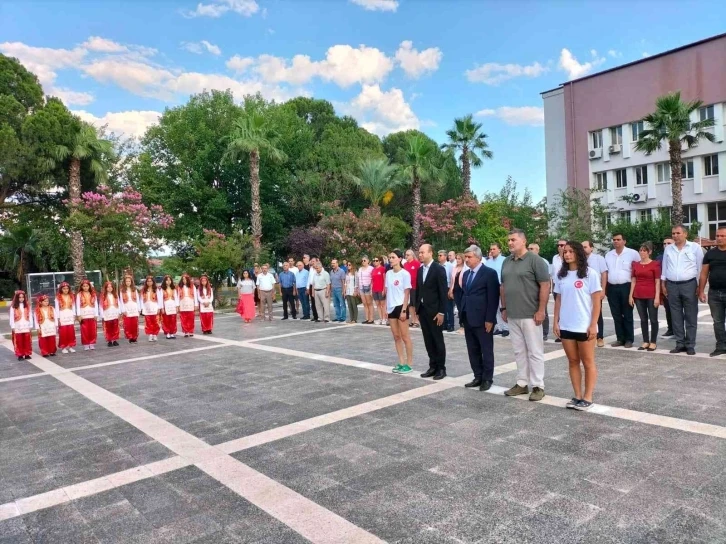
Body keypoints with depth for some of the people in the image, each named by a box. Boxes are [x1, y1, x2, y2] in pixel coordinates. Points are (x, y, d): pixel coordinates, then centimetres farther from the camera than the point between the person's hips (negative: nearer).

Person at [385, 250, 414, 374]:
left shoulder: (405, 274, -10)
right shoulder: (388, 273, 8)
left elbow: (407, 293, -10)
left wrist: (404, 310, -14)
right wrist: (385, 307, 9)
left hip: (401, 307, -6)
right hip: (391, 307, 6)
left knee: (405, 336, -1)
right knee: (396, 336, 10)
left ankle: (409, 364, 7)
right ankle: (401, 363, 17)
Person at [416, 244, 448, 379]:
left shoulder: (439, 269, -9)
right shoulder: (420, 270, 11)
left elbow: (443, 292, -12)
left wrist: (441, 312, -16)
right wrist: (417, 309, 9)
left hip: (434, 310, -6)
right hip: (422, 310, 6)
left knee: (438, 340, 3)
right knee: (428, 340, 10)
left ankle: (441, 368, 11)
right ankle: (433, 366, 18)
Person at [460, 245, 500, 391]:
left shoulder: (490, 273, -8)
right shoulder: (466, 274, 14)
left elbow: (493, 298, -12)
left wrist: (489, 319, -16)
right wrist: (462, 315, 12)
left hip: (483, 319, -7)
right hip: (468, 319, 7)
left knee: (486, 351, 4)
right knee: (473, 351, 11)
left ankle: (487, 379, 14)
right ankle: (478, 377, 21)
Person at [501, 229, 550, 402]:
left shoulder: (534, 260, -8)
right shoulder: (506, 261, 11)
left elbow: (545, 285, -11)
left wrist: (541, 310, -15)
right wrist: (504, 308, 13)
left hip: (530, 315, -6)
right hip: (512, 315, 6)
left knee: (535, 351, 2)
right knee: (519, 351, 13)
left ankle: (538, 386, 11)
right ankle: (522, 383, 22)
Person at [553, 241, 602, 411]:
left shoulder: (590, 273, -7)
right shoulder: (560, 275, 7)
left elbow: (596, 300, -7)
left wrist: (593, 325, -11)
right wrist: (556, 322, 5)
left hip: (584, 326, -5)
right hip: (566, 326, 5)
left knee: (588, 362, 6)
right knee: (573, 362, 10)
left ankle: (587, 398, 13)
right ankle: (578, 396, 19)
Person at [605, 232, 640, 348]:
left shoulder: (632, 253, -3)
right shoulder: (608, 255, 11)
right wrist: (604, 288, 9)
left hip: (626, 287, -4)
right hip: (612, 288, 4)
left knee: (627, 315, 2)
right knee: (616, 315, 8)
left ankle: (629, 339, 9)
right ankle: (620, 338, 15)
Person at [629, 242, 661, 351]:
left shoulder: (655, 264, -4)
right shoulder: (635, 264, 9)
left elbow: (657, 282, -6)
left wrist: (657, 297, -11)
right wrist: (631, 295, 6)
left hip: (651, 295, -4)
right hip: (638, 296, 4)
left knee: (653, 319, 3)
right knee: (643, 319, 9)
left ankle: (653, 342, 10)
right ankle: (645, 341, 16)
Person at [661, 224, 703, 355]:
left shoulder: (695, 247, 0)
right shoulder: (668, 249, 11)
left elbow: (700, 267, -1)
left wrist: (699, 285, -5)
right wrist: (663, 283, 11)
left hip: (689, 285, -3)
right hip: (672, 286, 4)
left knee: (690, 317, 2)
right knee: (676, 317, 7)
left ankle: (690, 345, 7)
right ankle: (680, 343, 15)